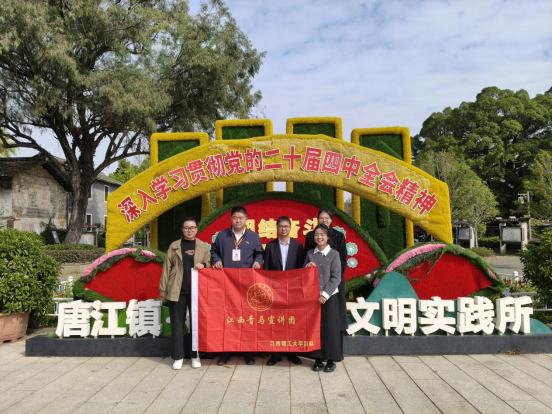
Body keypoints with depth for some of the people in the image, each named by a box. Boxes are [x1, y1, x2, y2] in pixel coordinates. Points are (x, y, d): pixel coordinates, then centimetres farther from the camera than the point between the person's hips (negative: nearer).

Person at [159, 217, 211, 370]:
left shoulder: (203, 246, 8)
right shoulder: (174, 246, 7)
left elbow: (209, 263, 12)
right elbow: (167, 267, 6)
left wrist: (203, 265, -12)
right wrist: (163, 288, 2)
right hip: (177, 290, 0)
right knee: (177, 323, 4)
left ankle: (195, 355, 17)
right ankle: (178, 356, 14)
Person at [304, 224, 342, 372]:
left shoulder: (334, 254, -4)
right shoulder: (310, 254, 6)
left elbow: (336, 278, -8)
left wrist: (325, 294, -15)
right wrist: (307, 267, -10)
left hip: (330, 296, -3)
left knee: (330, 328, 2)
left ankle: (331, 360, 14)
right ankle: (318, 358, 18)